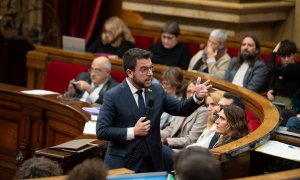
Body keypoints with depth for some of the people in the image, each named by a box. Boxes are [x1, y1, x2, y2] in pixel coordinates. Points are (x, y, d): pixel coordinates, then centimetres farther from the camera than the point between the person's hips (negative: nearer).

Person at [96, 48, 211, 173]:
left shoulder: (157, 90, 4)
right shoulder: (113, 96, -10)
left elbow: (181, 109, 6)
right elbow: (101, 131, -13)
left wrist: (197, 97, -12)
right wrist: (133, 132, -19)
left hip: (152, 162, 4)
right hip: (122, 164, -4)